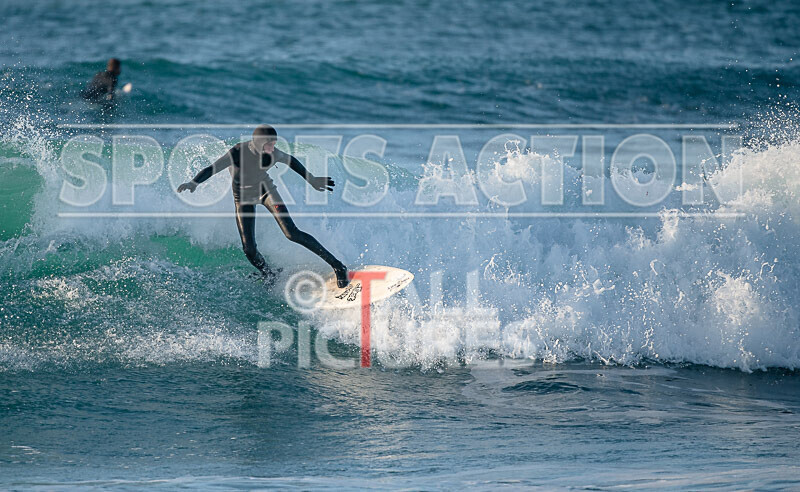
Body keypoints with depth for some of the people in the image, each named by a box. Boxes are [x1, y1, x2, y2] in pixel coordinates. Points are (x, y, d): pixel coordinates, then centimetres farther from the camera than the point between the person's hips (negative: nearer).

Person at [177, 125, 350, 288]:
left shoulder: (273, 154, -22)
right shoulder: (238, 153, -31)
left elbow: (290, 160, 0)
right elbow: (212, 169, -35)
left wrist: (312, 180, 10)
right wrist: (193, 183, -53)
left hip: (266, 191, 1)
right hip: (243, 198, -1)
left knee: (292, 234, -13)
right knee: (249, 249, -7)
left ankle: (335, 264, -4)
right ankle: (271, 279, 21)